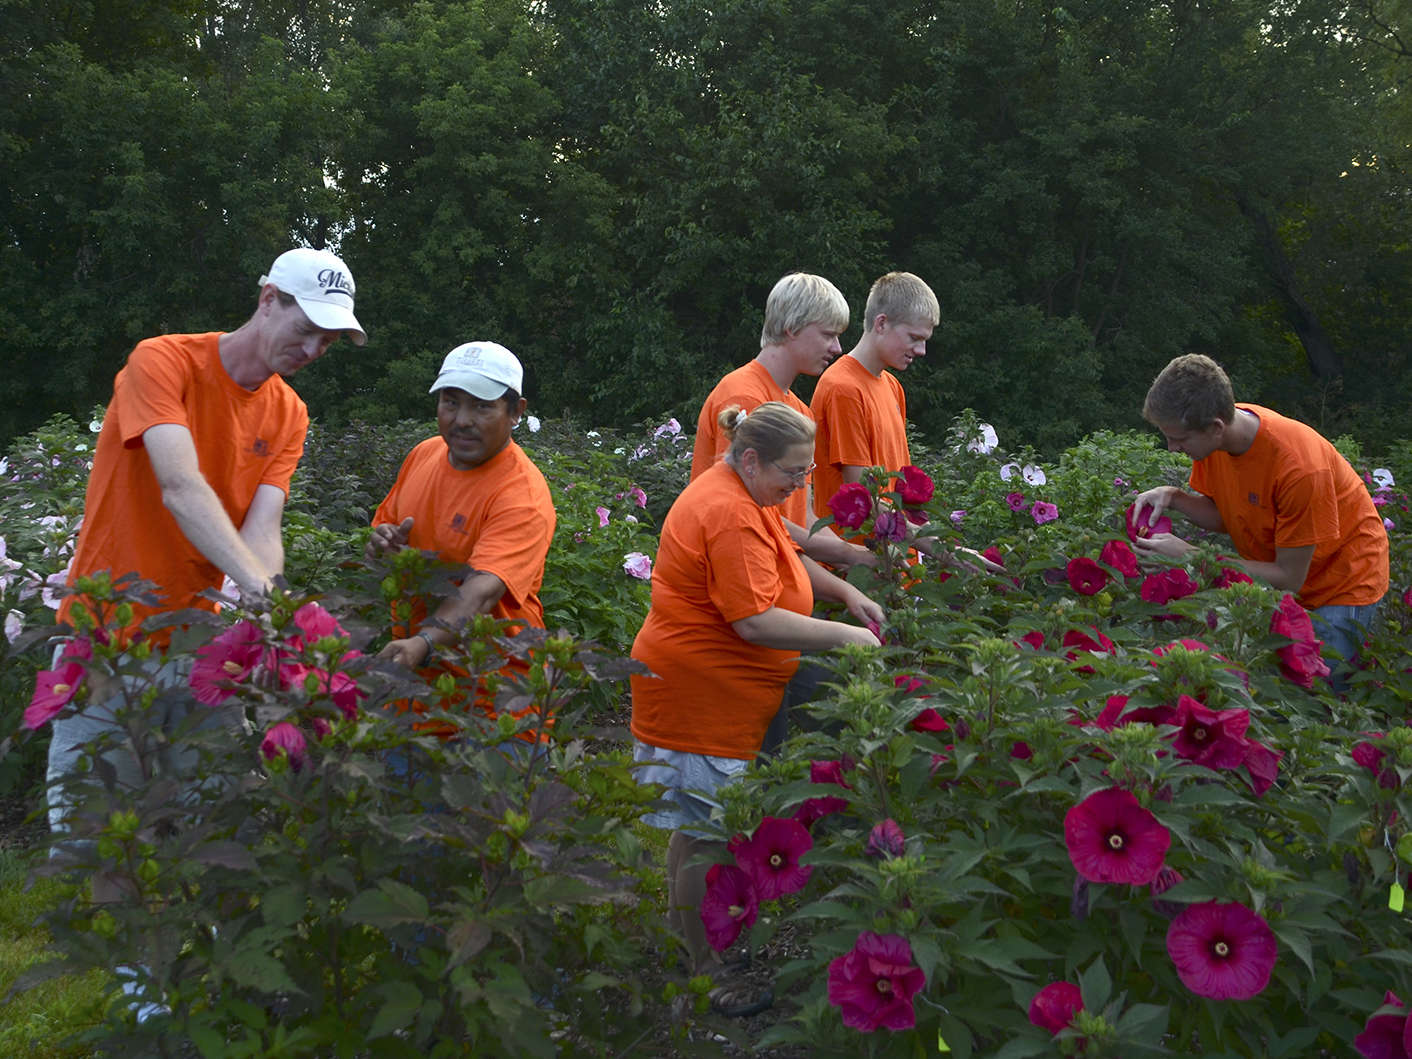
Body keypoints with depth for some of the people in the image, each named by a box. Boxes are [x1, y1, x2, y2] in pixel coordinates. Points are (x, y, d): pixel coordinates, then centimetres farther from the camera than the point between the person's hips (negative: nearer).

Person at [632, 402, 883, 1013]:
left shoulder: (746, 496, 11)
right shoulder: (730, 515, -24)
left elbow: (787, 557, 28)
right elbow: (756, 621, -28)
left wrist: (846, 593, 13)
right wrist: (844, 636, -20)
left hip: (722, 697, 11)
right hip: (701, 699, -11)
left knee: (698, 827, 19)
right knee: (708, 834, -1)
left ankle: (684, 933, 32)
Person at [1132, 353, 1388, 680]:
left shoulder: (1298, 464, -34)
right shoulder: (1214, 431, -13)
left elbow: (1289, 578, -26)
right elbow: (1224, 517, 2)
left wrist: (1189, 556, -28)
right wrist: (1175, 498, -19)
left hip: (1343, 583, -6)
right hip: (1274, 574, 6)